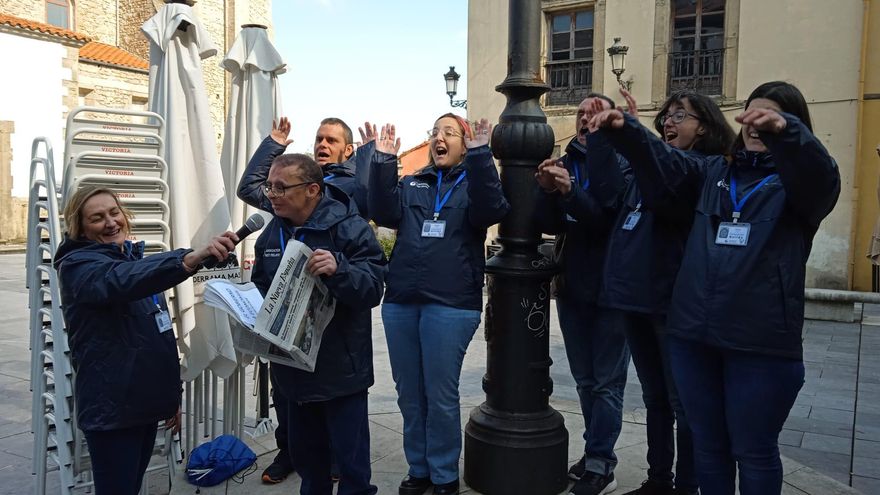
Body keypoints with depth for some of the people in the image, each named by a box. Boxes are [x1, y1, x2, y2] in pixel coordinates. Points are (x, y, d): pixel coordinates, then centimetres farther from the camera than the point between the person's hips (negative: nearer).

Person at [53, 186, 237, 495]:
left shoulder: (133, 258, 12)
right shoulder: (77, 265, -13)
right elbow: (124, 280, -38)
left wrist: (171, 394, 20)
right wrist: (191, 258, -55)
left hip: (146, 402, 8)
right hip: (112, 409, -8)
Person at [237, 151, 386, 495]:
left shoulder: (349, 228, -14)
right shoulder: (272, 232, 7)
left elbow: (373, 289, -21)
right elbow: (261, 287, 20)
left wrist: (338, 268, -39)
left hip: (341, 368, -6)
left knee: (351, 458, 3)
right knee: (304, 452, 21)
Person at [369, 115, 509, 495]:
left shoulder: (474, 182, 6)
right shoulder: (411, 184, 16)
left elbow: (490, 211, -16)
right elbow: (384, 213, -1)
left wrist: (480, 156, -22)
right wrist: (383, 161, -8)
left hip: (451, 304, -4)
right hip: (400, 302, 5)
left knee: (441, 395, 1)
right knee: (409, 393, 12)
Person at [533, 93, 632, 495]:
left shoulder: (623, 164, -6)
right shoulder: (564, 165, 7)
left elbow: (610, 215, -21)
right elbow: (547, 223, -6)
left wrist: (569, 192, -32)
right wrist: (548, 191, -24)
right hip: (571, 286, 5)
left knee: (607, 382, 3)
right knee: (585, 380, 15)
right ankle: (598, 457, 28)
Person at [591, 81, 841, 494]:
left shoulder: (798, 181, 1)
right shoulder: (713, 171, 13)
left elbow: (823, 177, -21)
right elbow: (663, 163, -1)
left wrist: (784, 131, -41)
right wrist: (624, 130, -20)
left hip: (761, 342, -3)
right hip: (693, 334, 4)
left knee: (753, 451, 9)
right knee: (707, 444, 17)